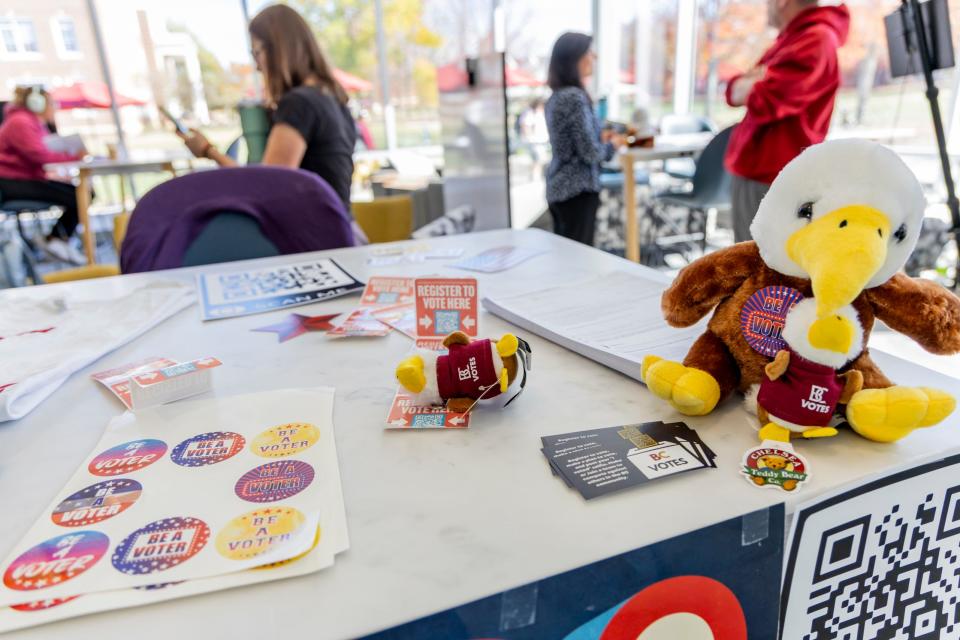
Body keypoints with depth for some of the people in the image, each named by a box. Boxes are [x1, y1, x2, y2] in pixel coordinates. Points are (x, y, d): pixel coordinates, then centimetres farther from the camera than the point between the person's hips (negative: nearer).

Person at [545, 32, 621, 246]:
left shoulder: (556, 96, 10)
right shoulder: (576, 97, -16)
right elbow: (590, 153, -19)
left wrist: (599, 137, 12)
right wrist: (611, 144, 0)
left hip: (558, 188, 9)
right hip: (578, 190, -9)